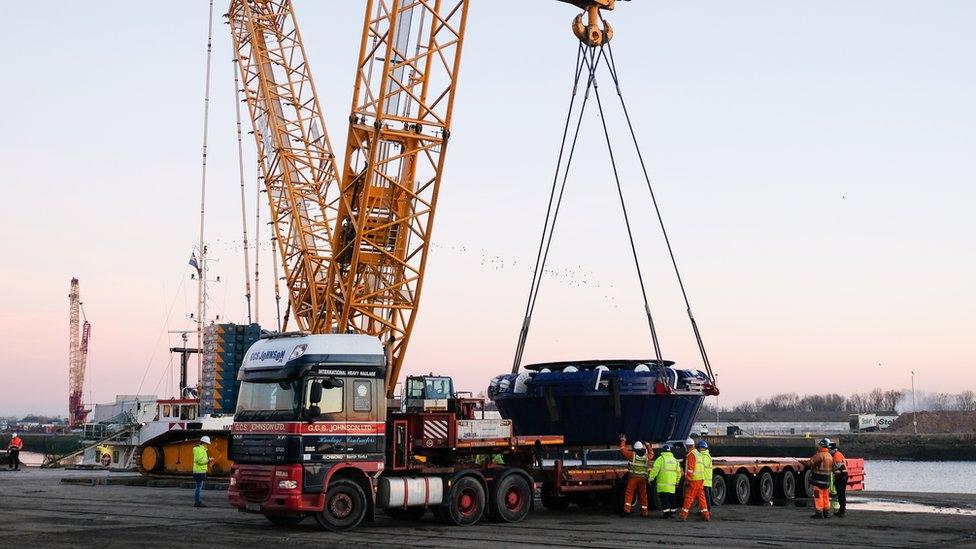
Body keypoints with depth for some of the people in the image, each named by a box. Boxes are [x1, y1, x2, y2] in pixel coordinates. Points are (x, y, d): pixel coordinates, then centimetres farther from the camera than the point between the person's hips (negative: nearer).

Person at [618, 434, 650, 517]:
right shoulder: (646, 456, 6)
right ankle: (644, 511, 14)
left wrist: (623, 441, 17)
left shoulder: (632, 455, -6)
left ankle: (627, 509, -16)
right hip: (643, 478, 4)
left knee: (629, 493, -3)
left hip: (633, 477, -4)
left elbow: (623, 450, 3)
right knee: (643, 494, 10)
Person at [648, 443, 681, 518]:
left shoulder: (661, 459, -6)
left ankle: (666, 512, -9)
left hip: (663, 484, -6)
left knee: (664, 498, -4)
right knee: (671, 498, 15)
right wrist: (677, 481, 28)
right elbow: (678, 472, 19)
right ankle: (672, 512, 18)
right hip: (672, 484, 6)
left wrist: (651, 478, -7)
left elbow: (655, 470, -13)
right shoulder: (674, 460, 14)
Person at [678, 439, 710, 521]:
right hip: (701, 478, 8)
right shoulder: (698, 454, 19)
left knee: (689, 497, -7)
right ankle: (706, 514, 11)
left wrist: (687, 479, -16)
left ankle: (683, 515, -7)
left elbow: (690, 468, -17)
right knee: (701, 496, 11)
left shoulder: (691, 454, -10)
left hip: (694, 480, -8)